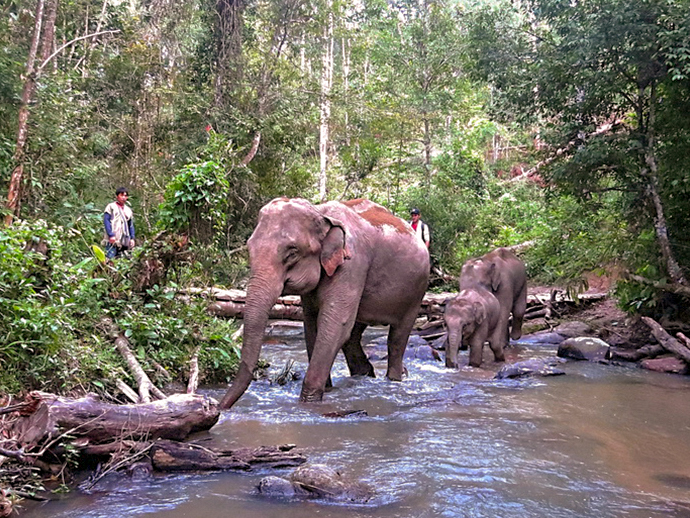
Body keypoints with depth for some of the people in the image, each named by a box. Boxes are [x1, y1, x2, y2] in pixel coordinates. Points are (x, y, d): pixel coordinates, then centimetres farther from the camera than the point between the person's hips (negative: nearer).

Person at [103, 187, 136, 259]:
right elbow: (106, 221, -4)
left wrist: (132, 238, 10)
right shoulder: (111, 206, 5)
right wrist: (111, 235, -15)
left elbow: (131, 225, 22)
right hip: (112, 240, -5)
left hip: (124, 242, 5)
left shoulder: (128, 210, 21)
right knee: (110, 259, -16)